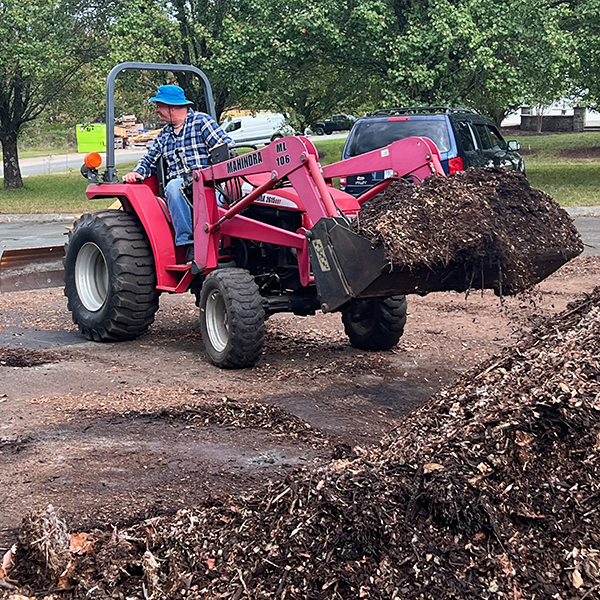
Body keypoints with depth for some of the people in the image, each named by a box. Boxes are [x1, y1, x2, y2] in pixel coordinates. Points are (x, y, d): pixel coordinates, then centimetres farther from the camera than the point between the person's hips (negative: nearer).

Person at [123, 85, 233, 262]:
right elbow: (149, 159, 32)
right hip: (178, 187, 4)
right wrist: (137, 172, 11)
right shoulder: (164, 135, 27)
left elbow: (227, 145, -1)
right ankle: (188, 241, -37)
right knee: (173, 186, -34)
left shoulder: (201, 121, 9)